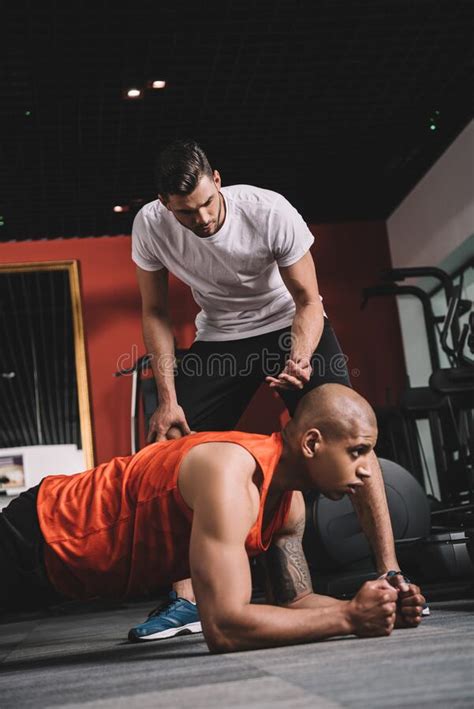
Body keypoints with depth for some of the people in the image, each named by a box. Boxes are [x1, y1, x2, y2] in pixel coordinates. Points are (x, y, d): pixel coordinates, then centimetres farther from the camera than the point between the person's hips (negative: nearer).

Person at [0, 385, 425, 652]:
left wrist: (371, 609, -16)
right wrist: (349, 618, -34)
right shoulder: (229, 474, -36)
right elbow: (225, 627, -41)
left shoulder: (290, 503, -7)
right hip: (37, 540, -9)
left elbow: (295, 600, 2)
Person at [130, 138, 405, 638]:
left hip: (290, 326, -2)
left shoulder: (270, 211, -28)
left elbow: (308, 302, -18)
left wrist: (299, 360, -38)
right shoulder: (150, 226, -19)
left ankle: (389, 574, -14)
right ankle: (184, 597, 0)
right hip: (218, 339, 3)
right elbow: (155, 313, -6)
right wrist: (167, 400, -14)